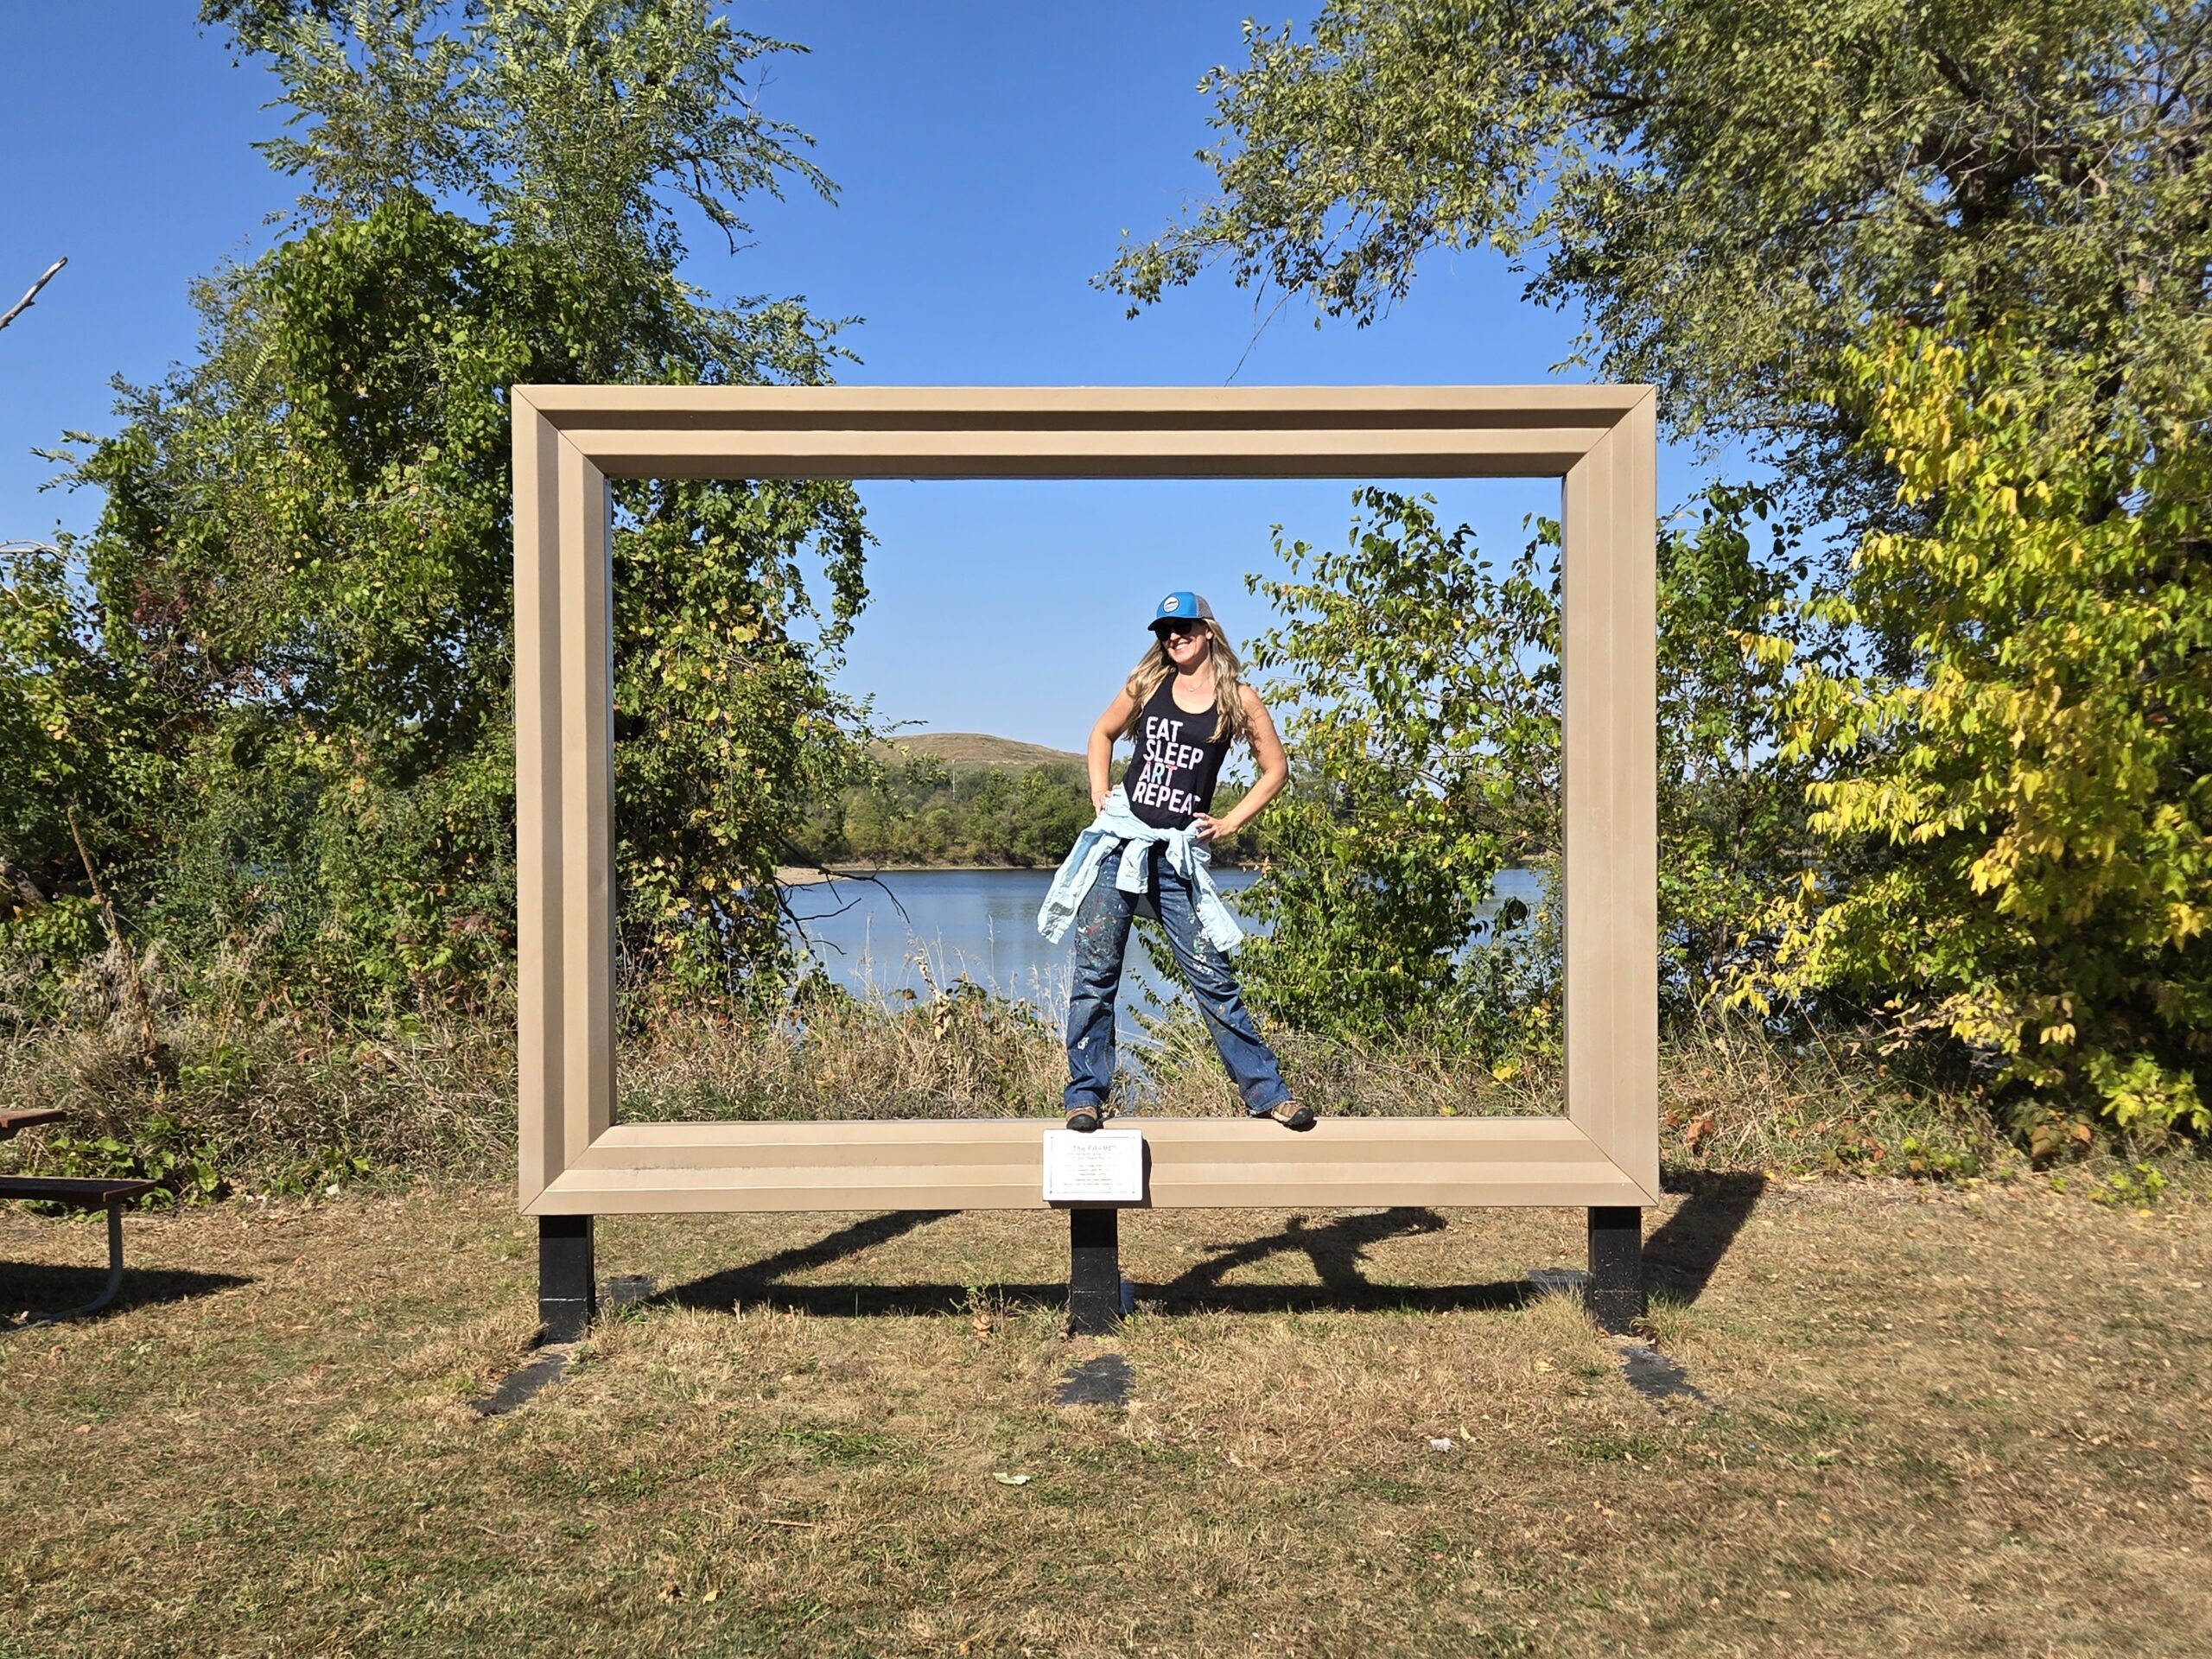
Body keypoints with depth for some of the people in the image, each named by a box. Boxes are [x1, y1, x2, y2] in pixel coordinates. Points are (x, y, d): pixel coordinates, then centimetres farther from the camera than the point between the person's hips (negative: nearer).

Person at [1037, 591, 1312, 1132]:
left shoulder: (1238, 698, 4)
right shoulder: (1148, 684, 8)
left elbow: (1275, 770, 11)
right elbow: (1102, 733, 23)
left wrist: (1229, 823, 4)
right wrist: (1099, 794, 9)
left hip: (1178, 854, -2)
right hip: (1119, 841, 2)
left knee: (1213, 977, -1)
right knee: (1095, 974, 0)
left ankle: (1266, 1092, 10)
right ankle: (1086, 1096, 9)